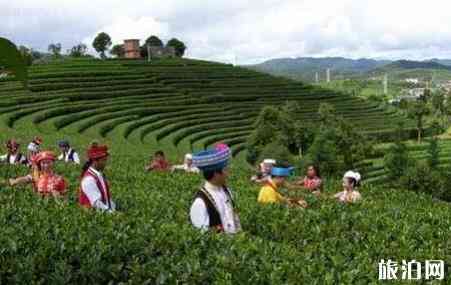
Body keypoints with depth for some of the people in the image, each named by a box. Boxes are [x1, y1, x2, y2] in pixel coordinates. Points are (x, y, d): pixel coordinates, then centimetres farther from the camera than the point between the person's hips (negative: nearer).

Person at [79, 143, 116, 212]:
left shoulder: (101, 175, 11)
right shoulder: (89, 179, -15)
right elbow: (96, 203, -21)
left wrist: (114, 210, 3)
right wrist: (111, 212, -25)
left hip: (106, 212, 8)